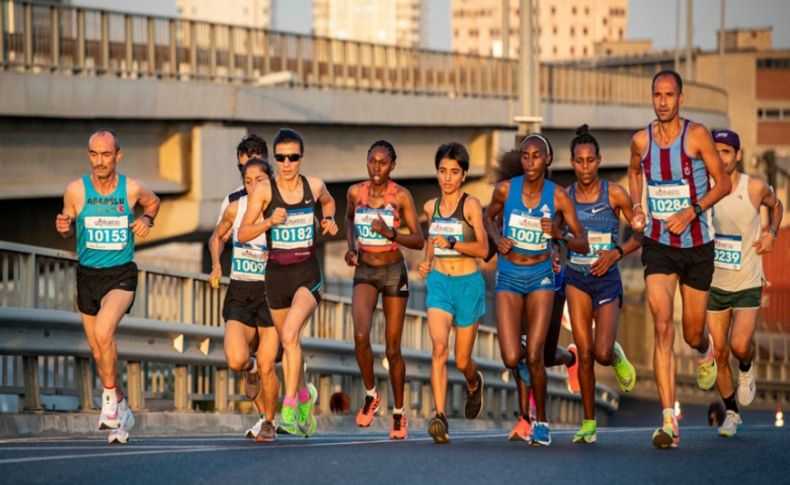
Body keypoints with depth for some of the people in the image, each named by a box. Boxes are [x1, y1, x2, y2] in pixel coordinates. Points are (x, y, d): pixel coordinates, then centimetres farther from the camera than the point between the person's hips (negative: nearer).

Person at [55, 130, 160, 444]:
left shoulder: (132, 189, -7)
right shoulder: (75, 190, -7)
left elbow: (153, 202, 16)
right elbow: (69, 228, 8)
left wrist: (147, 220, -4)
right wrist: (63, 227, -14)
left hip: (121, 274, -3)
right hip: (87, 276, 3)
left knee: (103, 331, -30)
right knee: (99, 352, 11)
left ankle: (110, 395, -11)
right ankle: (121, 411, 31)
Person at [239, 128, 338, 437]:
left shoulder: (314, 186, -1)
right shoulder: (263, 190, -7)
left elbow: (328, 202, 24)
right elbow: (243, 234, -10)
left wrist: (329, 220, 5)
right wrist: (269, 221, -26)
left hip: (308, 275, -2)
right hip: (277, 275, 2)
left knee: (290, 333, -25)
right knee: (289, 343, 16)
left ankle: (290, 406, -23)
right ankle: (305, 396, 43)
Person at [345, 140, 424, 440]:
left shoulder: (401, 196, -9)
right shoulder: (356, 192, -2)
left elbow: (419, 241, -9)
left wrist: (390, 233, -25)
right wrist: (351, 246, 5)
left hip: (394, 272, -1)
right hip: (364, 272, 1)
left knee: (393, 349, 3)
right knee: (361, 335, -23)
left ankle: (399, 413, 20)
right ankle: (370, 395, -1)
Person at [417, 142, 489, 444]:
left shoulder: (471, 205, -6)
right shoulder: (430, 207, 8)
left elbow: (483, 249, -13)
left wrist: (452, 243, -26)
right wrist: (427, 263, 9)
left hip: (467, 283, -2)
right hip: (438, 283, 2)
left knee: (462, 360, 7)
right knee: (439, 346, -21)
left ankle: (474, 383, 45)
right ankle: (440, 417, -27)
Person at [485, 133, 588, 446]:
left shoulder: (558, 196, -9)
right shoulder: (505, 189, -8)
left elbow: (583, 244, -4)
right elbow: (489, 217, 14)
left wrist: (558, 234, -23)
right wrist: (497, 239, -6)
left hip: (541, 276, -1)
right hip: (508, 277, 1)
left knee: (534, 356, -9)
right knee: (511, 359, -10)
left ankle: (541, 421, 11)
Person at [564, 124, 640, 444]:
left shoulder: (614, 193, -6)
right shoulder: (564, 197, 2)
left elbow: (642, 233, 0)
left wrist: (616, 253, -13)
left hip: (607, 279, -2)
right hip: (576, 279, 2)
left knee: (602, 353, -15)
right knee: (584, 353, -3)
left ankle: (617, 357, 24)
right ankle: (589, 423, 8)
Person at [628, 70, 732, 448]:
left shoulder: (696, 135, -10)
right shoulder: (641, 141, -1)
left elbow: (723, 183, -5)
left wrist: (692, 211, -19)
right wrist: (636, 208, 4)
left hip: (697, 246, -1)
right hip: (658, 246, 1)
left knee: (692, 334, 10)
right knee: (662, 327, -16)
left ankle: (705, 350, 52)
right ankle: (669, 420, -19)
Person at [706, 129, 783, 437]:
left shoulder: (755, 188, -10)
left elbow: (776, 206, 13)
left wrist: (771, 232, -5)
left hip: (747, 284, -2)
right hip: (714, 284, 2)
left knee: (740, 345, -18)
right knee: (719, 353, 3)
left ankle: (746, 370, 19)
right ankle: (731, 414, 22)